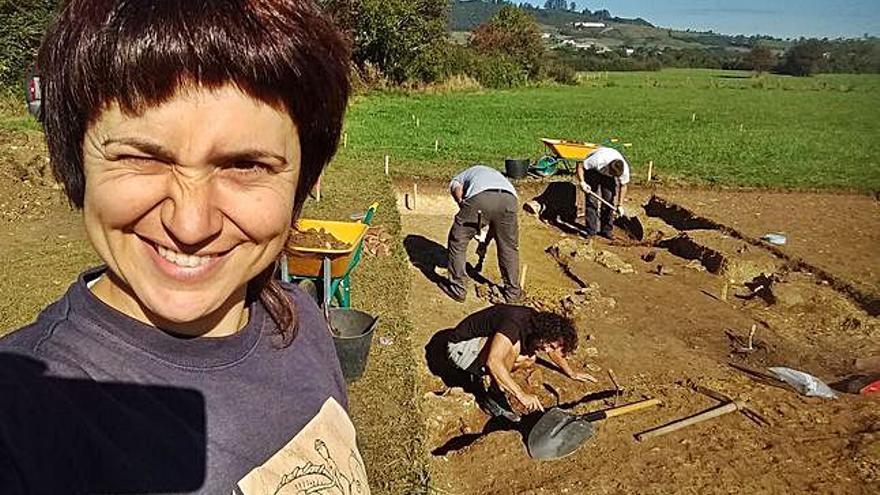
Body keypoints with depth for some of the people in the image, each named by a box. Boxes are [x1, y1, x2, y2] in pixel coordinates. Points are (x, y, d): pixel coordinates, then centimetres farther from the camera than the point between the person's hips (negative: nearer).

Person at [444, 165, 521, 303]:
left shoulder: (457, 179, 36)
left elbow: (457, 189, 7)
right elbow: (495, 223, 44)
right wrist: (484, 244, 52)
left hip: (479, 197, -4)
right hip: (509, 198, 4)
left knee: (457, 242, 18)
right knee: (509, 247, 24)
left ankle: (458, 289, 25)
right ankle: (513, 291, 35)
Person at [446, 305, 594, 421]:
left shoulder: (539, 320, -6)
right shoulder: (515, 323, -33)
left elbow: (553, 350, 17)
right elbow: (493, 361, -45)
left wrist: (571, 373, 23)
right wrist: (521, 394, -43)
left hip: (483, 343, 9)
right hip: (460, 347, -9)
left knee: (529, 359, -5)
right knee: (512, 346, -31)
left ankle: (480, 373, 7)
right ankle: (494, 395, -13)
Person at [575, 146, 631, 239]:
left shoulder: (624, 169, -31)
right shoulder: (598, 161, -43)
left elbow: (623, 185, -14)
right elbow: (580, 165, -28)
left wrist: (620, 205, -14)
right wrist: (582, 182, -39)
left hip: (608, 177, 3)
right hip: (593, 169, -3)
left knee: (609, 200, -7)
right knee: (592, 199, -11)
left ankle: (607, 230, 2)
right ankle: (590, 231, -7)